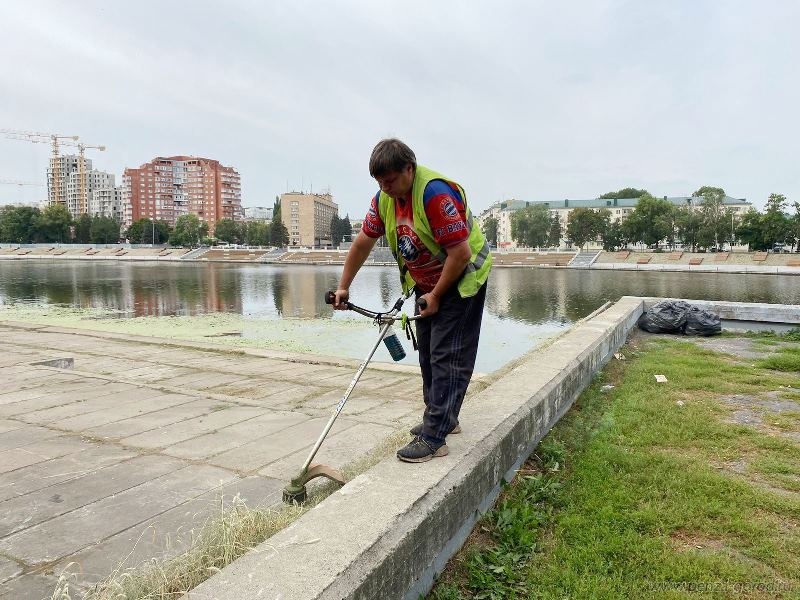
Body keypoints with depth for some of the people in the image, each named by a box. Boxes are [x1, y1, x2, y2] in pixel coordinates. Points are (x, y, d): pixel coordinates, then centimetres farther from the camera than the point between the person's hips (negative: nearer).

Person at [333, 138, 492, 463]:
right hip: (426, 282, 9)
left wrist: (436, 296, -19)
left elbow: (460, 253, -29)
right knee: (428, 353, 13)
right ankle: (442, 418, 28)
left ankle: (434, 438, -7)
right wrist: (343, 287, 5)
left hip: (461, 278, -8)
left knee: (447, 355, -10)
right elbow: (363, 242, 4)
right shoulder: (384, 197, -4)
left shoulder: (436, 192, -29)